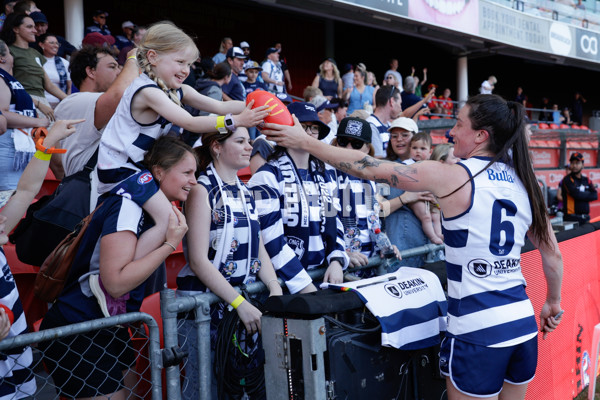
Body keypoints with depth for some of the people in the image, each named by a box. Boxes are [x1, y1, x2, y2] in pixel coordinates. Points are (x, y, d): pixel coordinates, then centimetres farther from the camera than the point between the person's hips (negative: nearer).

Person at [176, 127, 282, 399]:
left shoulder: (245, 192, 12)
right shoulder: (202, 191, -10)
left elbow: (259, 249, 11)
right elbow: (198, 261, -16)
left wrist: (275, 288, -5)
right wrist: (240, 304, -22)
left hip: (245, 301, 7)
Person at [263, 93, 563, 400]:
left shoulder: (450, 177, -11)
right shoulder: (523, 182, 5)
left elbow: (369, 169, -7)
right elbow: (553, 254, 11)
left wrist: (305, 142, 2)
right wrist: (553, 303, 28)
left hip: (477, 332, -6)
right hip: (524, 325, 6)